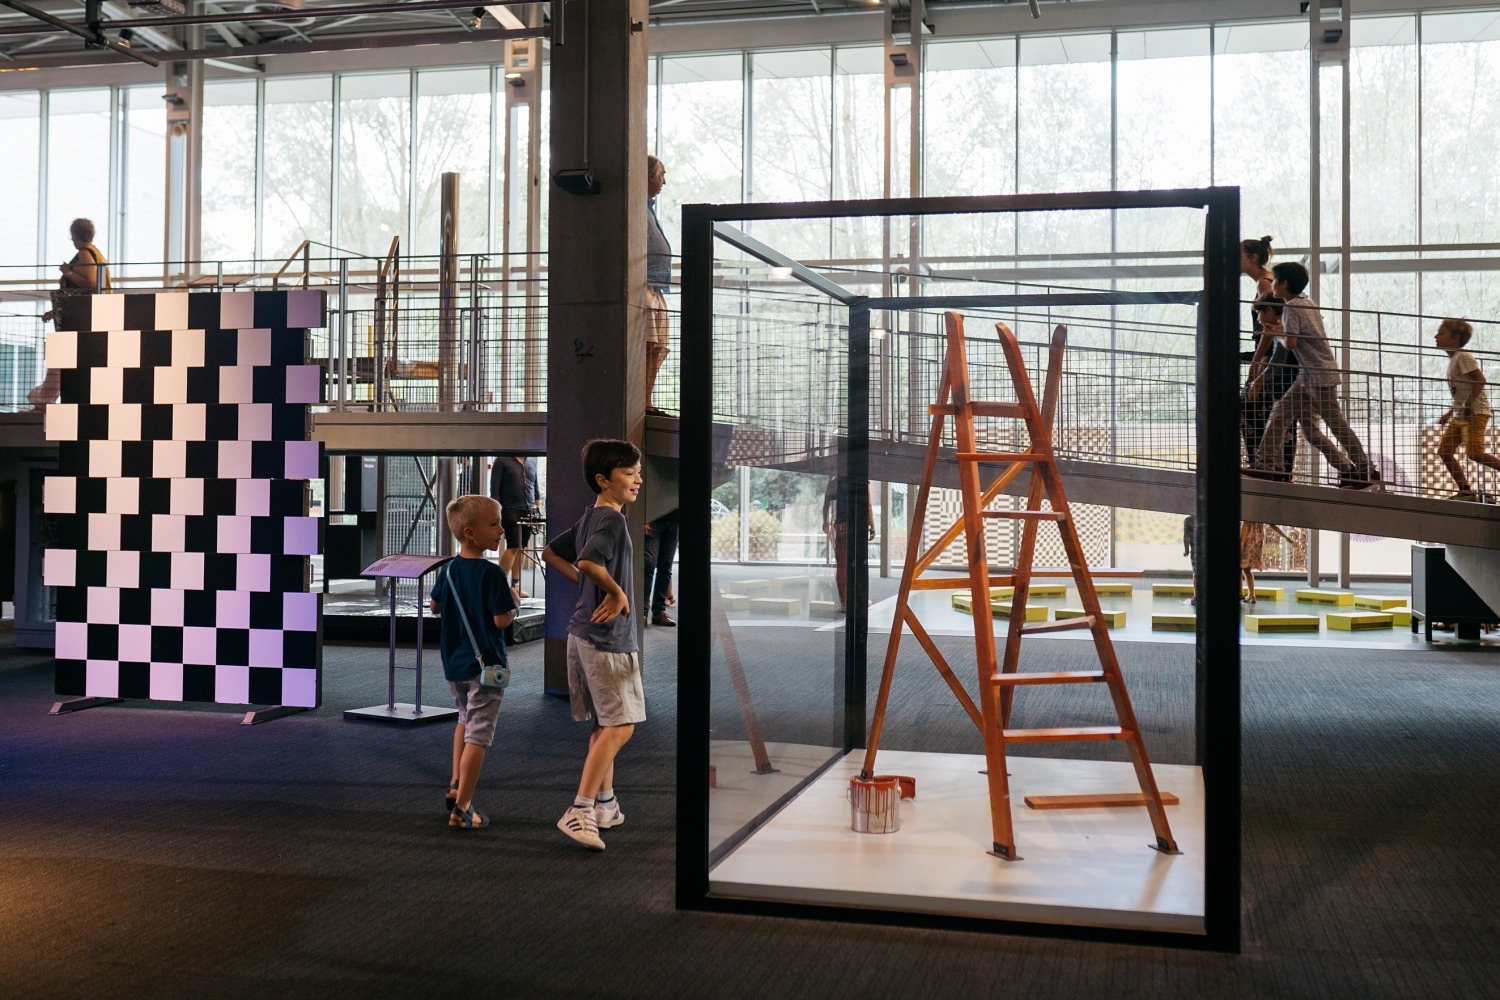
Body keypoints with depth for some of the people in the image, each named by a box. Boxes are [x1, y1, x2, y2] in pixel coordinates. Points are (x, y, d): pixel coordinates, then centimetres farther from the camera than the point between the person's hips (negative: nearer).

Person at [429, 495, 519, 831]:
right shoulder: (491, 573, -19)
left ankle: (456, 785, 25)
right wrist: (513, 602, -2)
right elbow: (502, 620, -20)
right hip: (485, 664, -7)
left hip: (454, 664, 7)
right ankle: (462, 808, 0)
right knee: (478, 734, -1)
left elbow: (435, 606, 16)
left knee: (465, 719, 29)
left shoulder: (448, 569, 3)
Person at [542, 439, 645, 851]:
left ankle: (606, 805, 26)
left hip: (583, 633, 10)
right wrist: (616, 591, -20)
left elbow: (550, 553, 21)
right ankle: (579, 812, -10)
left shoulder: (588, 518, 11)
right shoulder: (612, 520, -17)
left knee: (604, 725, 17)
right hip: (607, 637, -10)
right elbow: (588, 561, -34)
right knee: (620, 727, -7)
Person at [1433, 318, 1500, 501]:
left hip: (1475, 412, -10)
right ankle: (1466, 491, 7)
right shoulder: (1453, 359, 19)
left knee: (1474, 452, -22)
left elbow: (1480, 380, -20)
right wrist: (1450, 412, 22)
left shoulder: (1462, 356, -10)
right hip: (1461, 414, 10)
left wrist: (1468, 405, -24)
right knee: (1444, 450, 4)